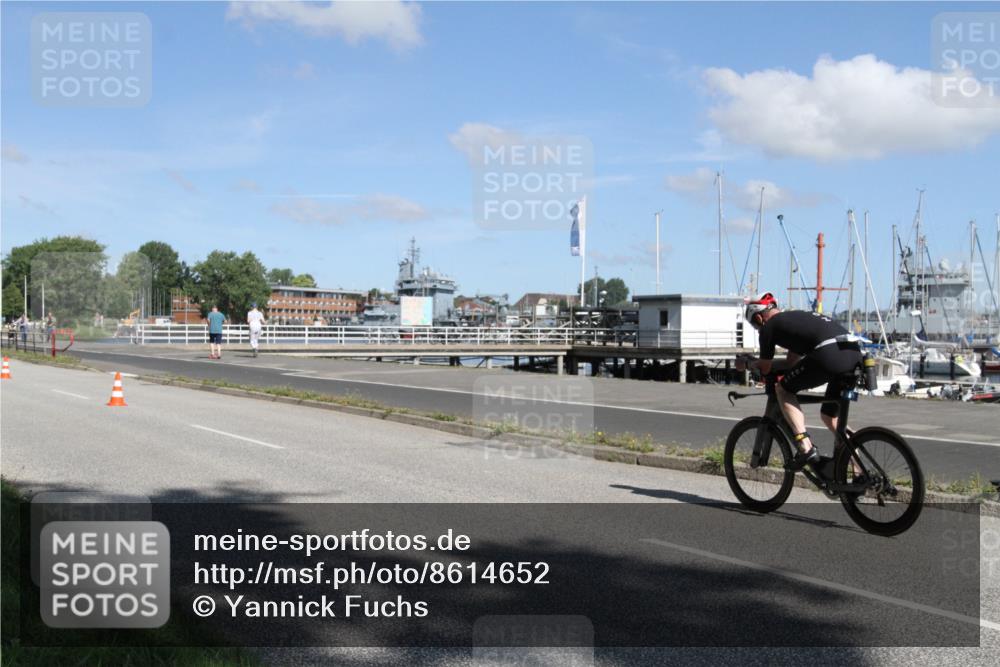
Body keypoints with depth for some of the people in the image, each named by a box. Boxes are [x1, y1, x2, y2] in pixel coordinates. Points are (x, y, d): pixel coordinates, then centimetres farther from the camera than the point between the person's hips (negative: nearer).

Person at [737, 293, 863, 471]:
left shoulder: (769, 326, 11)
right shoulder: (797, 317, 34)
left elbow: (765, 368, 18)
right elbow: (791, 363, 40)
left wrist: (748, 364, 37)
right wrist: (756, 363, 46)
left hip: (829, 355, -8)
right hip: (855, 355, 8)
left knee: (783, 389, 12)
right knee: (830, 416, 23)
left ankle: (806, 448, -2)